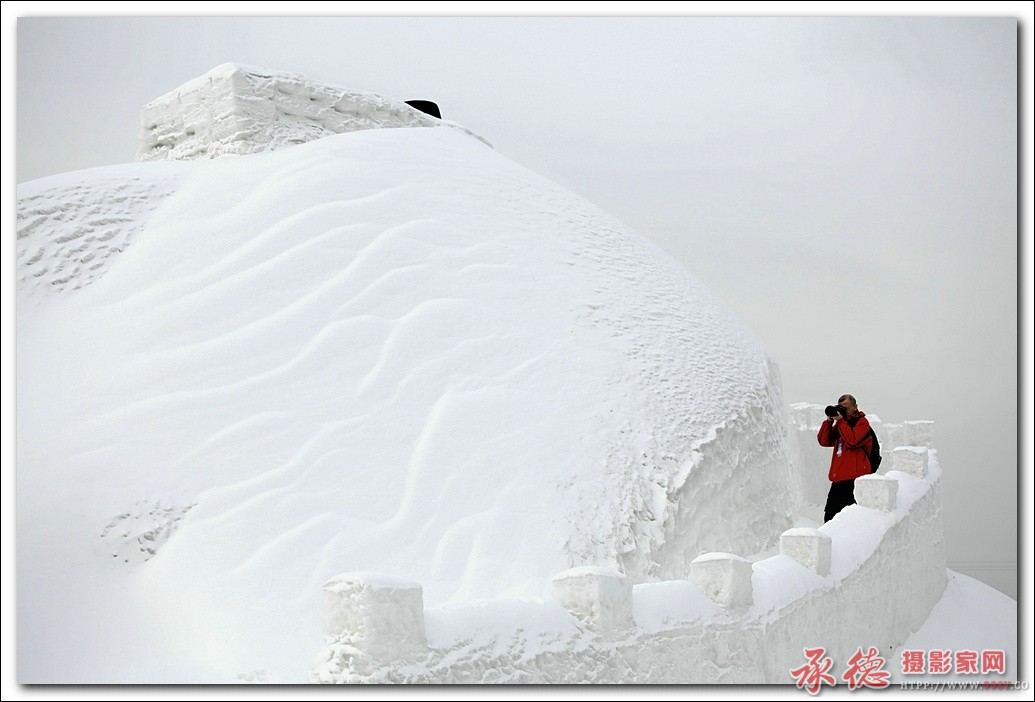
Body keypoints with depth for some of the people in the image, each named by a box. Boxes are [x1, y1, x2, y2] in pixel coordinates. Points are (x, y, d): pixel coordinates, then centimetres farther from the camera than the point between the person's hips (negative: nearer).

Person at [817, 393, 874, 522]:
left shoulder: (862, 423, 0)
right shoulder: (840, 424, 20)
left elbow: (852, 441, -17)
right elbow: (824, 441, 11)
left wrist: (841, 421, -13)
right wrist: (829, 421, 2)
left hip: (854, 479, -7)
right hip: (838, 479, 7)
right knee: (830, 516, 8)